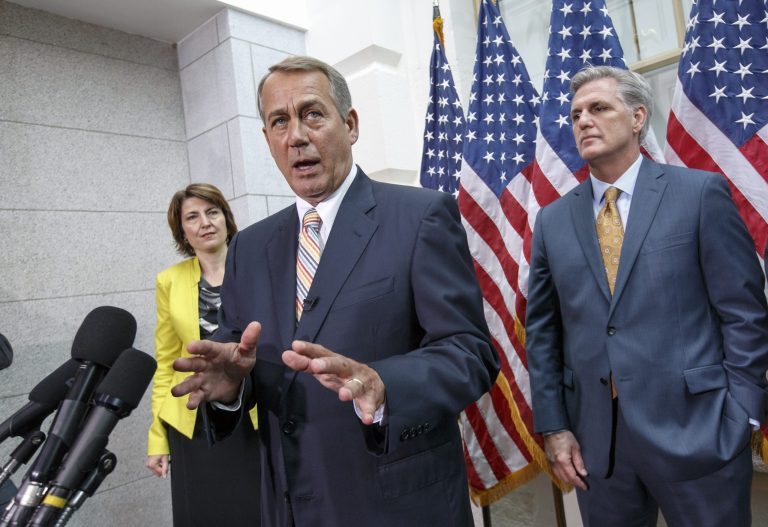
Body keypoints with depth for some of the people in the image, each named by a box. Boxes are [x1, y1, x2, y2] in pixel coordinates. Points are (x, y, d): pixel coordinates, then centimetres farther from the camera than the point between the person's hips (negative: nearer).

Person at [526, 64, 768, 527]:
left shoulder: (701, 193, -3)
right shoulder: (553, 220, 4)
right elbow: (541, 331, 5)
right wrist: (553, 426, 2)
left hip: (694, 431, -2)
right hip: (594, 439, 3)